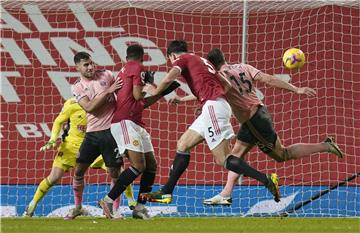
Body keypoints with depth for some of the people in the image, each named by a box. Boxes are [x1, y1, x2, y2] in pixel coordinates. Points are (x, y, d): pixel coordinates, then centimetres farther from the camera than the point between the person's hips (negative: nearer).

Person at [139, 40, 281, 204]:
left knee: (223, 159, -14)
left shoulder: (182, 59, 4)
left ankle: (267, 180, -23)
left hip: (213, 105, -9)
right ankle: (166, 193, 16)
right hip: (214, 106, 9)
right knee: (183, 144, 15)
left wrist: (154, 93, 5)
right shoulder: (199, 60, 29)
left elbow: (168, 79, -12)